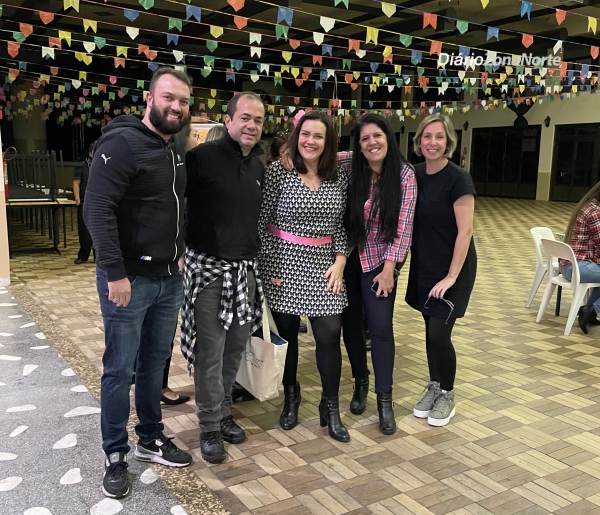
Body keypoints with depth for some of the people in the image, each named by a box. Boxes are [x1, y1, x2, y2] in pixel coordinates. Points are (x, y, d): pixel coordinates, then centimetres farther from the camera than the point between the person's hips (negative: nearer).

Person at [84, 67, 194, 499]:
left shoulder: (176, 153, 13)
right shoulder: (121, 143, -13)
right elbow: (97, 210, -20)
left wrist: (179, 253, 15)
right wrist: (115, 272, -23)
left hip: (170, 279, 8)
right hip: (129, 279, -7)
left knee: (155, 363, 17)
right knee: (120, 370, 4)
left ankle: (151, 439, 33)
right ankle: (116, 455, 20)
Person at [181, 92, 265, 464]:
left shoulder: (259, 167, 11)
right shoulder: (203, 157, -11)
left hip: (246, 269, 6)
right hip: (209, 267, -6)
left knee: (236, 347, 14)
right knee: (210, 352, 0)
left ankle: (224, 410, 32)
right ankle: (211, 427, 16)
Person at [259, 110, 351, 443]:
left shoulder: (339, 177, 3)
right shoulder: (278, 170, -7)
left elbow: (341, 224, 8)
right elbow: (262, 221, -7)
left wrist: (340, 260, -2)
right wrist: (268, 267, -10)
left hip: (322, 266, 2)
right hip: (284, 264, -2)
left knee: (330, 334, -3)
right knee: (286, 334, 9)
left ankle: (330, 408, 15)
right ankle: (290, 397, 32)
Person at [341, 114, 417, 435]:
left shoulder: (404, 174, -10)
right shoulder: (350, 169, -5)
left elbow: (404, 225, -10)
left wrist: (389, 268, -13)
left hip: (380, 260, -2)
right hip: (349, 256, 3)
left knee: (380, 327, -6)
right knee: (350, 322, 9)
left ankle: (384, 399, 8)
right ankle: (360, 382, 32)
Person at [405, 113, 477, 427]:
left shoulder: (458, 179, -15)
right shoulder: (416, 174, 4)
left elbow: (465, 231, -17)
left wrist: (451, 276, -19)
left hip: (452, 268, -5)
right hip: (424, 266, 6)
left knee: (439, 333, -5)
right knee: (430, 331, 13)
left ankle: (447, 396, 17)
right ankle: (433, 387, 30)